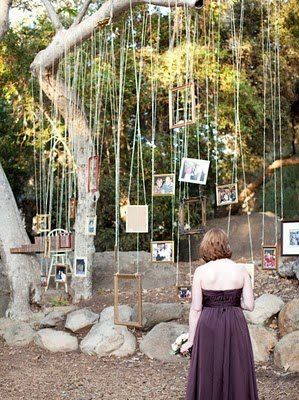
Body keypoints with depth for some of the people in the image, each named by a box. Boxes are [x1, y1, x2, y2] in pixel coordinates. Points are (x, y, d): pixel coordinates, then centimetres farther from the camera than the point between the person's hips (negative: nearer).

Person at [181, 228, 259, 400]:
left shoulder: (201, 271, -5)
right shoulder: (241, 270, -2)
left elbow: (196, 308, -4)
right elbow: (250, 305, -2)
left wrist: (191, 339, 3)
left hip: (208, 327, -1)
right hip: (235, 326, 1)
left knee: (208, 377, 9)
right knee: (237, 374, 11)